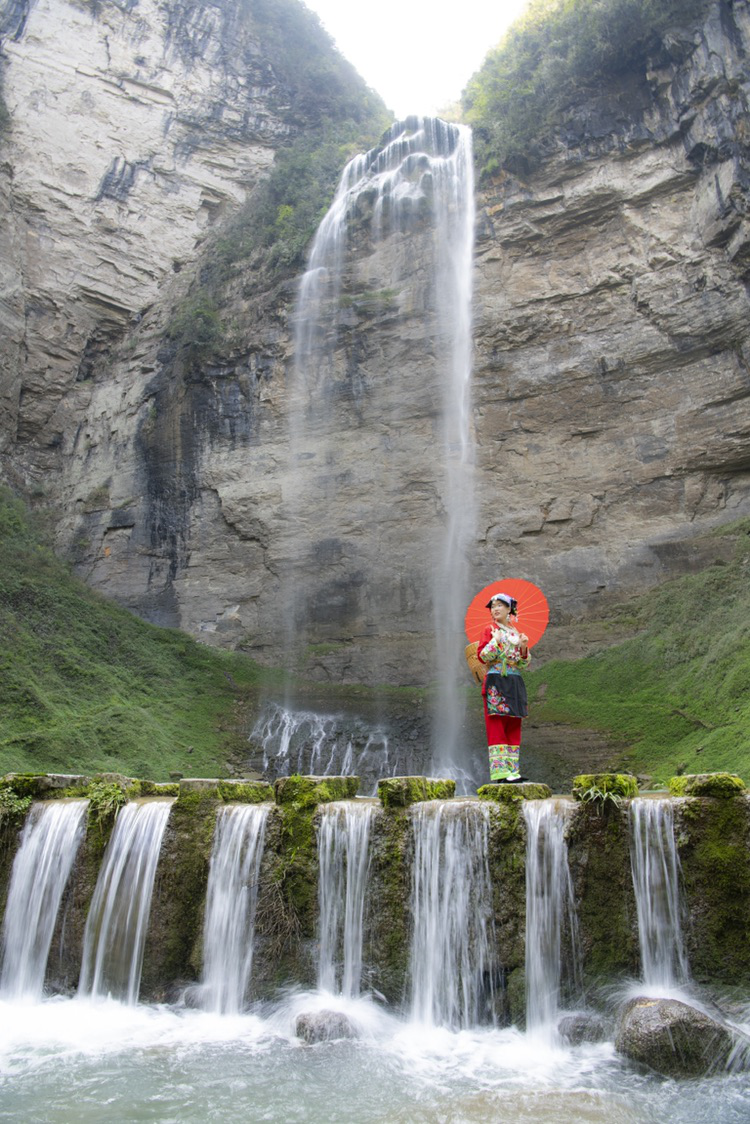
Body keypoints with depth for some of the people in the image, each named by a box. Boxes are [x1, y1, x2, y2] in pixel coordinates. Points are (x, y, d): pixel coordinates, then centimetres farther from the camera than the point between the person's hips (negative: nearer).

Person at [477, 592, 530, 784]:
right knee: (496, 728, -8)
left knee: (514, 729, 4)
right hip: (496, 683, -6)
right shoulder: (490, 630, 3)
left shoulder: (516, 633, 17)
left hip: (515, 684, 6)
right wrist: (496, 641, -15)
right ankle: (499, 772, -10)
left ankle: (511, 771, 6)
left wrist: (523, 648, -2)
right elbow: (482, 655, -7)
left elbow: (523, 664, 16)